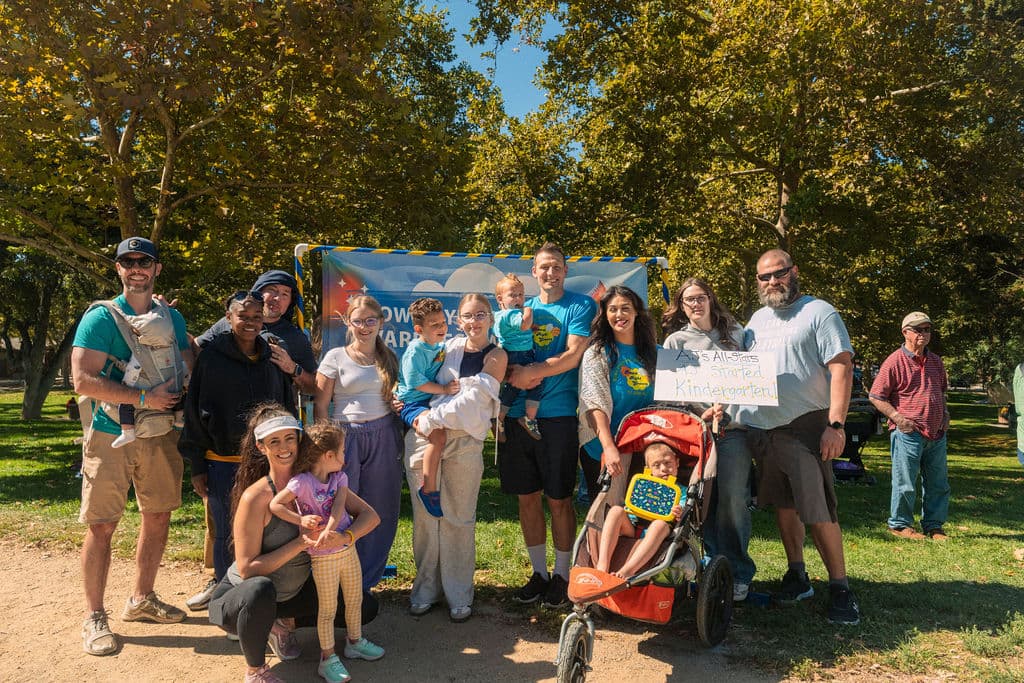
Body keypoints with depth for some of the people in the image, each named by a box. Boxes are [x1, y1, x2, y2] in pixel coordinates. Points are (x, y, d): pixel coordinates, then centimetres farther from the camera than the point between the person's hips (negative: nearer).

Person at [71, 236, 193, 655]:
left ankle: (142, 599, 29)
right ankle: (94, 617, 14)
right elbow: (83, 380, -17)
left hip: (161, 434, 5)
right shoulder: (100, 318, -9)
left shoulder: (173, 318, 7)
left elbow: (188, 366, 16)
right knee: (101, 525, -1)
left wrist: (178, 391, -4)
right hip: (111, 436, -5)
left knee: (158, 517, 12)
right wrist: (143, 398, -20)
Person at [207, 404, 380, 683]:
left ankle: (283, 624, 15)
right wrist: (300, 544, -34)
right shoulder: (256, 497, -25)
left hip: (292, 591, 5)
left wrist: (345, 537, -33)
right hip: (241, 596, -5)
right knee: (261, 589, -40)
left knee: (366, 608, 2)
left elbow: (369, 515, -13)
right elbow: (247, 569, -25)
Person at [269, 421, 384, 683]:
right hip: (322, 557, -6)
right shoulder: (302, 482, -17)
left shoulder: (340, 478, 0)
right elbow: (275, 504, -16)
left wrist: (329, 529, -31)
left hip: (347, 548, 6)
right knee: (328, 609, 6)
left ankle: (355, 642, 39)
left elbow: (338, 506, -15)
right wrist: (301, 520, -23)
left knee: (355, 599, 18)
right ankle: (328, 658, 23)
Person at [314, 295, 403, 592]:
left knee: (381, 512, 5)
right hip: (346, 437, -3)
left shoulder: (389, 358, 11)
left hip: (384, 439, 3)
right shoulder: (335, 357, 1)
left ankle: (365, 583, 21)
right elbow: (320, 406, 0)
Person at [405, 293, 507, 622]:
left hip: (464, 442, -3)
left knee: (459, 518, 2)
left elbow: (473, 398, -10)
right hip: (424, 438, 3)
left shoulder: (496, 356, 2)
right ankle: (426, 587, 21)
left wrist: (433, 416, -11)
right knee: (425, 515, 5)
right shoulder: (449, 347, 13)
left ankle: (459, 594, 17)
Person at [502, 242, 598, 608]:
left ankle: (562, 574, 20)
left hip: (558, 416, -4)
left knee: (559, 499, 3)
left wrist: (530, 372, -14)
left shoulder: (581, 306, 1)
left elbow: (573, 355, -10)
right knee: (527, 497, 10)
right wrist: (515, 372, -10)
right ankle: (538, 572, 25)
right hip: (517, 415, 5)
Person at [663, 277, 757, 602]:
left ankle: (738, 573, 3)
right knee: (705, 499, 0)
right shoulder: (676, 341, 11)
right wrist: (703, 412, -14)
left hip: (734, 427, 0)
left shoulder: (735, 332, 17)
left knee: (732, 498, -8)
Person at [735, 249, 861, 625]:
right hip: (761, 429, 6)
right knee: (784, 506, 14)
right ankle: (797, 577, 26)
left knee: (818, 512, -6)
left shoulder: (819, 313, -4)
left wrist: (835, 424, -19)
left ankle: (840, 588, 7)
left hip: (804, 428, -6)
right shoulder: (758, 319, 16)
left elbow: (841, 369, -11)